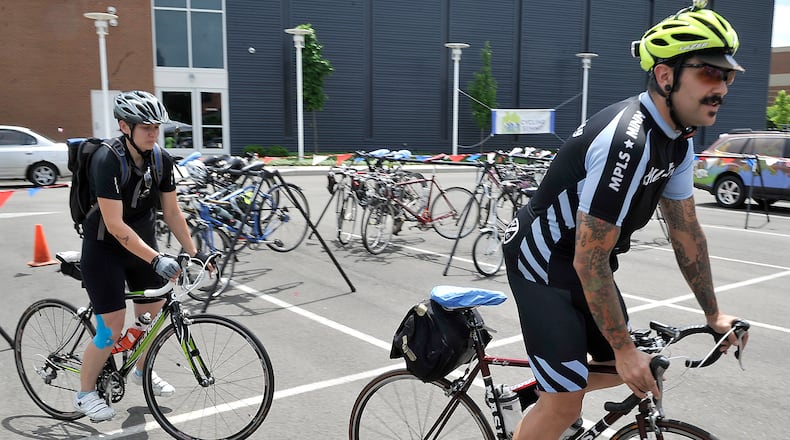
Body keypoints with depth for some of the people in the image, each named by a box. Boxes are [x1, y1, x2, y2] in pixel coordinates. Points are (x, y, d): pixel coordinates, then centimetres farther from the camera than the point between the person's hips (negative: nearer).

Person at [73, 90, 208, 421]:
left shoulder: (162, 160, -9)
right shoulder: (107, 161, -27)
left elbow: (171, 212, -1)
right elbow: (115, 225, -31)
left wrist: (194, 252, -6)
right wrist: (157, 260, -36)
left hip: (143, 244, 6)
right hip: (104, 249, -5)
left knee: (151, 316, 11)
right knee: (112, 328, -5)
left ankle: (142, 371, 39)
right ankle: (85, 393, 18)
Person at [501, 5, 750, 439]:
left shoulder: (677, 139, -1)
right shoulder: (627, 142, -31)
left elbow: (686, 230, 9)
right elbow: (590, 262, -27)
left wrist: (713, 313, 14)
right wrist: (625, 349, -19)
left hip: (584, 261, 9)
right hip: (543, 262, -9)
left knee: (620, 368, 16)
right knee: (567, 404, -8)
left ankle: (543, 401, 39)